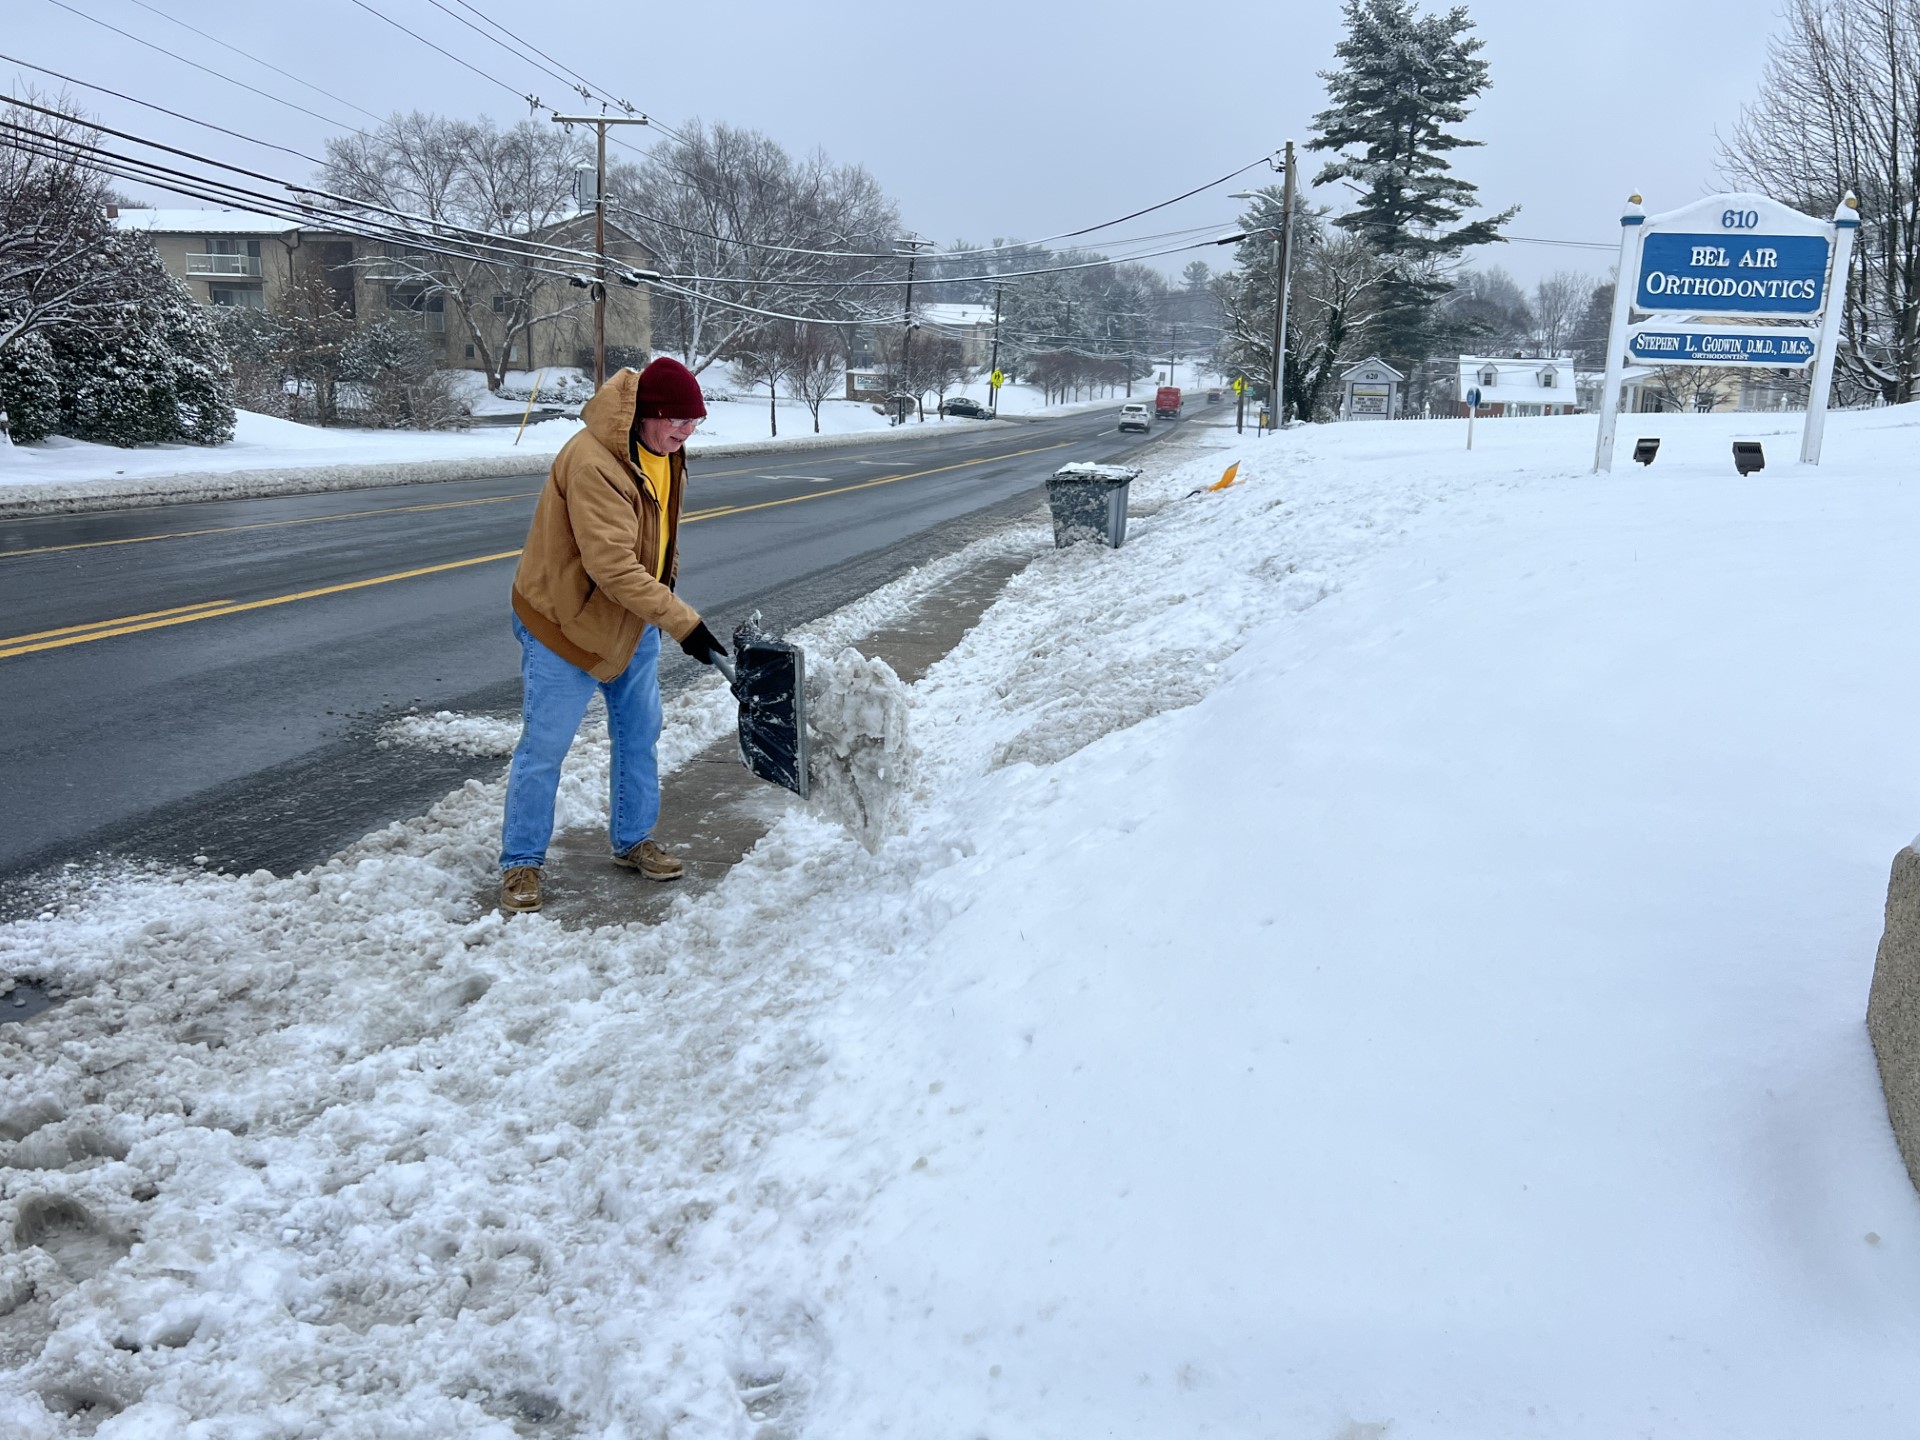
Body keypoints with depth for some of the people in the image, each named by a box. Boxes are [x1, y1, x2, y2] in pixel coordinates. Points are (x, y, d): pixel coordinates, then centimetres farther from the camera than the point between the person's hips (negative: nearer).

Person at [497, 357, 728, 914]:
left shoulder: (663, 451, -2)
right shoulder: (593, 462, -31)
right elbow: (613, 568, -35)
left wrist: (665, 579, 16)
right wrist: (683, 621, -34)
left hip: (634, 616, 8)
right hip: (564, 618, -8)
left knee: (639, 732, 14)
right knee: (545, 745, -1)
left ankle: (633, 839, 30)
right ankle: (521, 862, 12)